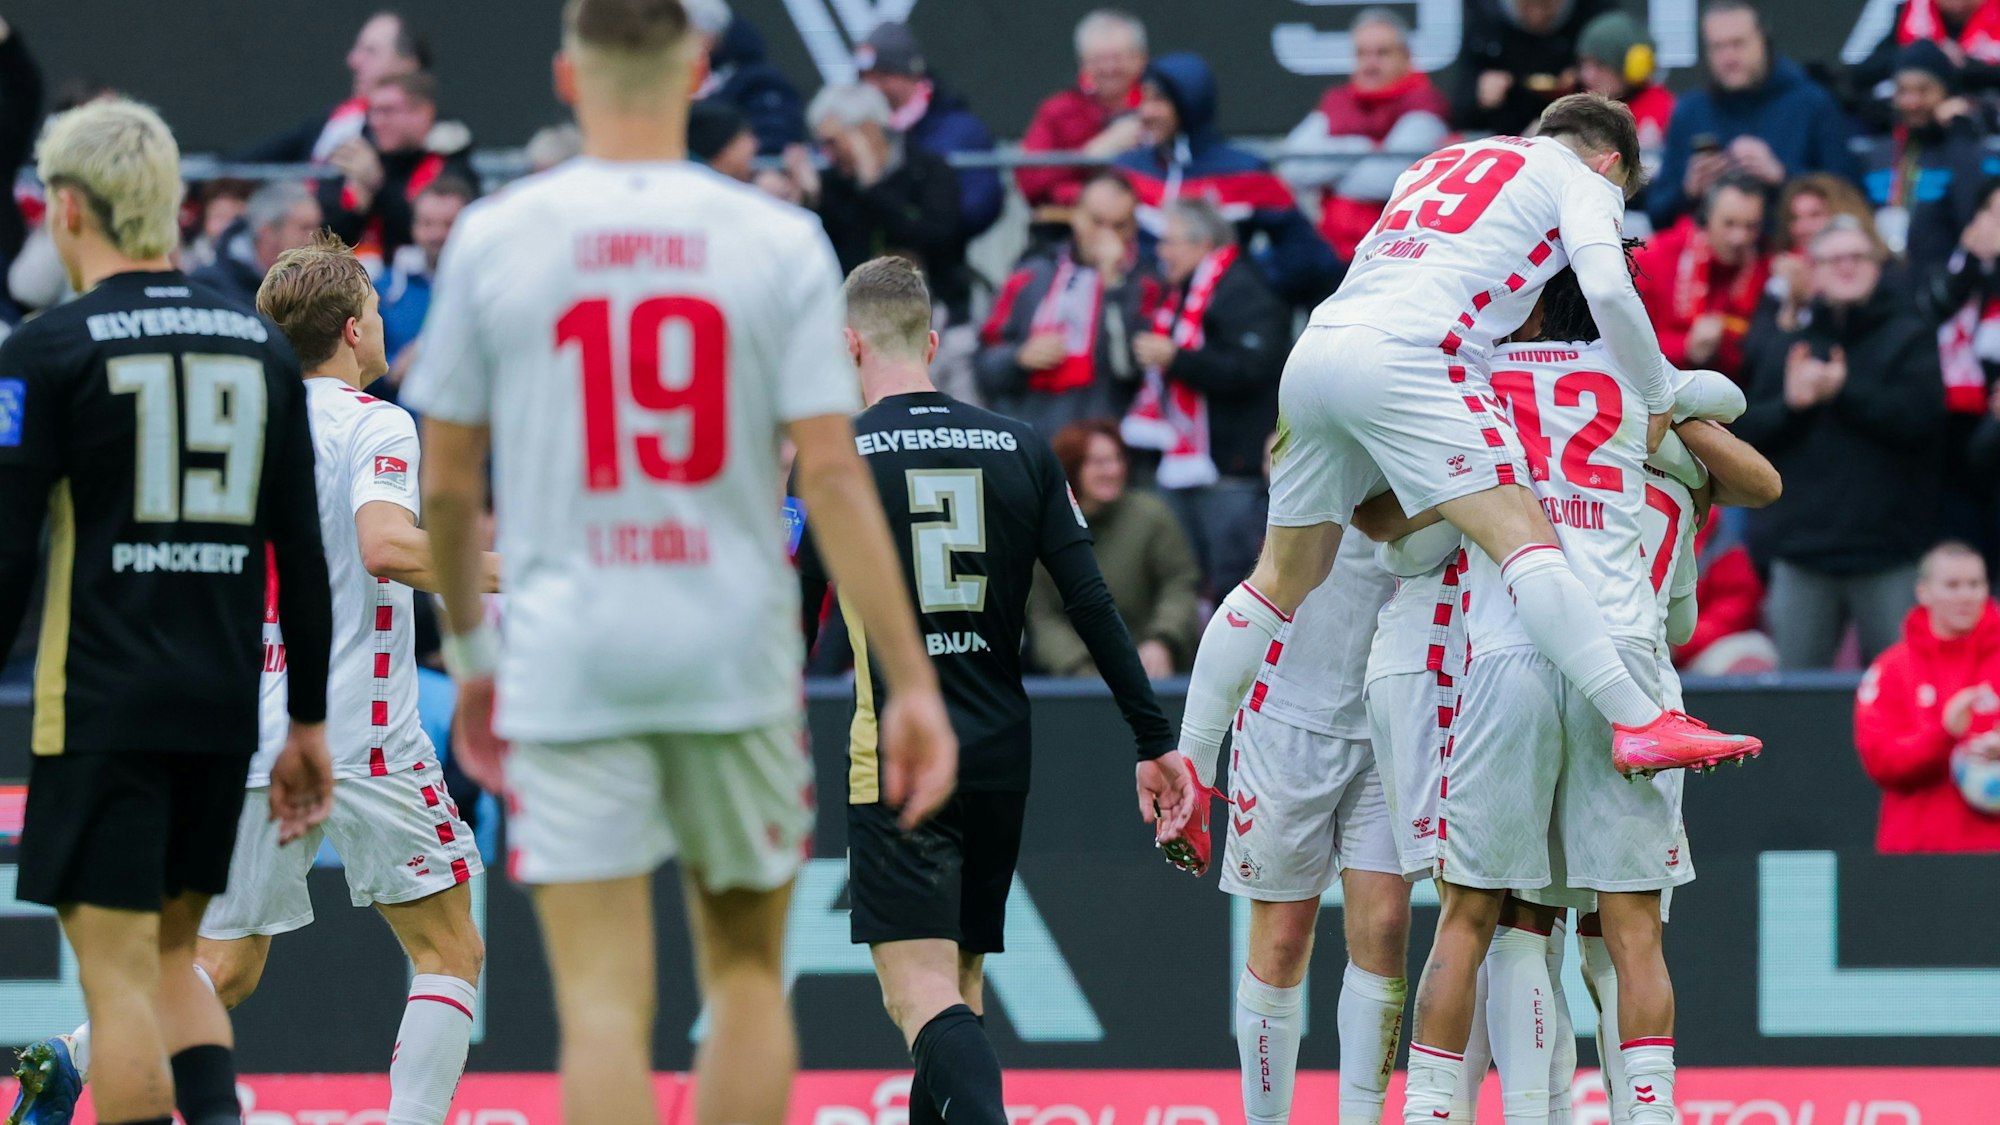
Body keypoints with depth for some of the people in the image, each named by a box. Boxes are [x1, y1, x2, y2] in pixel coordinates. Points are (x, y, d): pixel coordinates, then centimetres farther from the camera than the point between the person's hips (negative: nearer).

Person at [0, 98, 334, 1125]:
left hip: (101, 706, -5)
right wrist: (308, 720, 16)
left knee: (119, 970, -3)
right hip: (222, 710, 5)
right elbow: (302, 555, 10)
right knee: (171, 959, 17)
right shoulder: (258, 345, 9)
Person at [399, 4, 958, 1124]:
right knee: (748, 978, 16)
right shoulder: (780, 242, -2)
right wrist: (913, 683, -3)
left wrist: (469, 651, 19)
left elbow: (447, 484, 4)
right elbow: (833, 474, -6)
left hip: (567, 657, -1)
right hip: (737, 654, 1)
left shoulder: (493, 239, 0)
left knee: (606, 1005, -3)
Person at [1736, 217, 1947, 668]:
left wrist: (1844, 391, -10)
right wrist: (1790, 404, -10)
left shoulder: (1910, 338, 5)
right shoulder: (1787, 349, 14)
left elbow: (1923, 415, -11)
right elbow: (1746, 433, 8)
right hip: (1801, 552, 3)